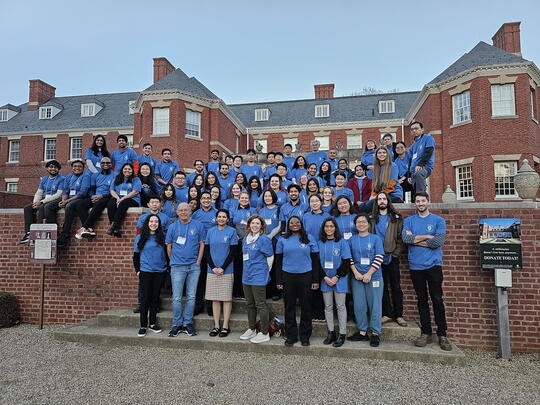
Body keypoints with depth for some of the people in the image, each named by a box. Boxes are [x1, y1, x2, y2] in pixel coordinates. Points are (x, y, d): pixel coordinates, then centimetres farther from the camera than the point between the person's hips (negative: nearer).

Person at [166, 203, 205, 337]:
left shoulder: (198, 225, 3)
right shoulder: (173, 227, 5)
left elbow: (202, 244, 4)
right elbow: (169, 246, 11)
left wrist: (198, 262, -3)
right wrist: (173, 261, 7)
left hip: (194, 266, 0)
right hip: (177, 267, 0)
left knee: (191, 297, 6)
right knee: (177, 298, 1)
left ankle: (187, 323, 18)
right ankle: (177, 324, 13)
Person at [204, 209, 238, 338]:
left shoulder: (232, 231, -1)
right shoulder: (210, 231, 8)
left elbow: (232, 252, -4)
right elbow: (206, 251, 6)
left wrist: (222, 268, -10)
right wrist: (213, 267, -5)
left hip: (227, 270, -3)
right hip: (212, 270, 3)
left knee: (226, 298, 2)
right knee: (215, 298, 7)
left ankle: (225, 326, 11)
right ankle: (216, 326, 17)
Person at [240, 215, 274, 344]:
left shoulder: (264, 239, -9)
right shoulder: (246, 239, 12)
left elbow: (270, 257, -6)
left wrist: (265, 272, -4)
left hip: (258, 277, -8)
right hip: (246, 276, 8)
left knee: (261, 305, -1)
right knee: (249, 304, 16)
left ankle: (264, 333, 9)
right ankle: (251, 330, 30)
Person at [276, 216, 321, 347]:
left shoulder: (309, 239, 4)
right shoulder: (282, 240, 6)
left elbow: (315, 260, 3)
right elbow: (278, 261, 6)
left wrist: (316, 280, -2)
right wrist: (278, 281, 1)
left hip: (305, 276, 0)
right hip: (288, 277, 1)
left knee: (306, 307, 6)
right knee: (289, 307, 8)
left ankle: (305, 336, 21)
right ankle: (291, 336, 22)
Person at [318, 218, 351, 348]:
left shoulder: (342, 242, -3)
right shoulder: (320, 243, 4)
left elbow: (346, 261, -6)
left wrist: (336, 277, -13)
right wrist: (325, 277, -9)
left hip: (339, 279, -3)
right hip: (325, 280, 3)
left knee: (340, 306, 4)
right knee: (328, 307, 9)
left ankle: (342, 334, 13)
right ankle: (331, 333, 21)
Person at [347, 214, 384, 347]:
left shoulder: (376, 238, 1)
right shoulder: (351, 240, 8)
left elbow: (379, 258, -5)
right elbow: (349, 258, 5)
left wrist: (369, 274, -13)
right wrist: (356, 272, -8)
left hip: (373, 277, -2)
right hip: (357, 277, 2)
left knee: (375, 304, 3)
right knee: (359, 305, 7)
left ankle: (375, 333, 15)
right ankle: (362, 332, 20)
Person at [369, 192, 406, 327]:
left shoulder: (396, 218, 5)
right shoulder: (372, 219, 10)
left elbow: (400, 238, 0)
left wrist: (394, 254, -9)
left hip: (392, 257, -2)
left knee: (396, 287, 2)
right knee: (382, 287, 6)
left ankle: (398, 315, 11)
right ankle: (387, 313, 15)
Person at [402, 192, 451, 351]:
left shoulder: (438, 220, 2)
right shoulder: (408, 221, 8)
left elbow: (439, 242, -12)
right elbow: (406, 238, -10)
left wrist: (416, 240, -7)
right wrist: (427, 237, -10)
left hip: (433, 265, -2)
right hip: (415, 266, 2)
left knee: (437, 300, 0)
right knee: (422, 300, 10)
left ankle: (442, 335, 12)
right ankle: (425, 333, 19)